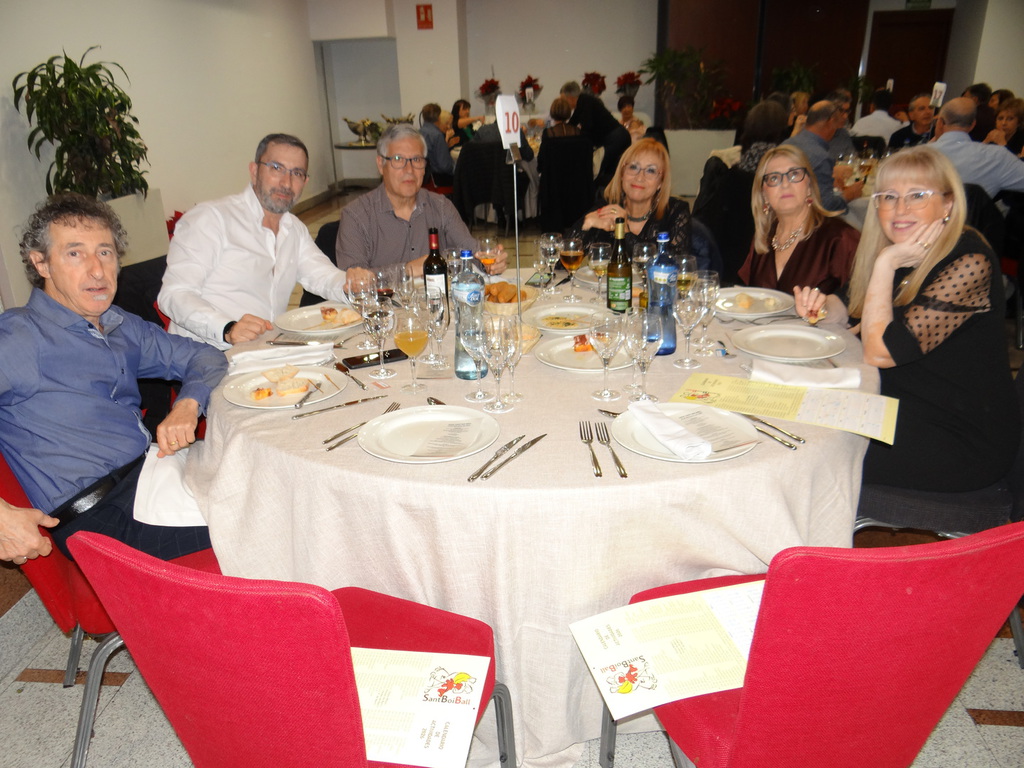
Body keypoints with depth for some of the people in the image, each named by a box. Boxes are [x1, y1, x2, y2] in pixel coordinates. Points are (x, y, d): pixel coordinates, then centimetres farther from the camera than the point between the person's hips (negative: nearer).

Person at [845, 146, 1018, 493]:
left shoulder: (970, 263, -22)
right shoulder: (907, 258, 4)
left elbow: (881, 353, -25)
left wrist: (886, 263, -20)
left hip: (965, 442, -8)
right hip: (905, 410, 8)